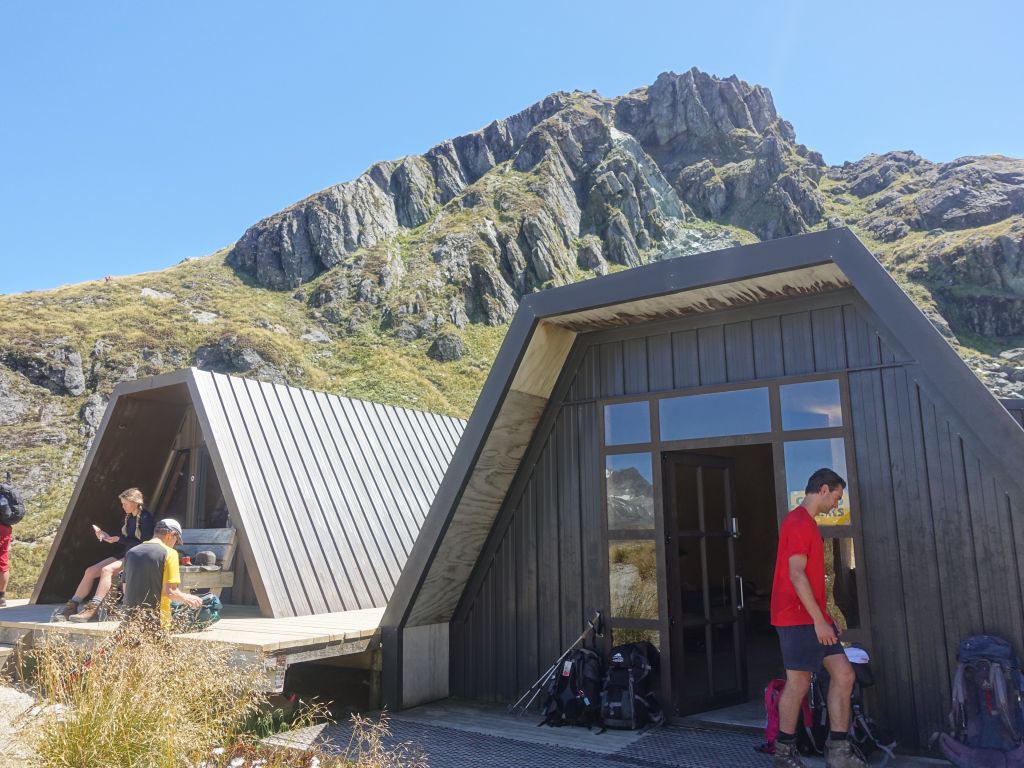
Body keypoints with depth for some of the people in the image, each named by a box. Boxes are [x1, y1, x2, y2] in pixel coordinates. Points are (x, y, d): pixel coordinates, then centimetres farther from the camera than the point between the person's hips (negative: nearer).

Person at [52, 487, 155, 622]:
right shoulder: (128, 518, 15)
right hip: (124, 555, 9)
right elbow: (125, 540, 17)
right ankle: (72, 606, -3)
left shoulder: (145, 517, -12)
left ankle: (93, 609, -30)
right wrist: (108, 537, 3)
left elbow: (145, 542, -18)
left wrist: (119, 539, -13)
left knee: (107, 569, -29)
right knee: (90, 571, -4)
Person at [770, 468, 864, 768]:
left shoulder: (806, 523, 18)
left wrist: (824, 617, 20)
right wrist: (819, 620, -19)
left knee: (843, 674, 6)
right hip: (798, 618, -10)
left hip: (813, 617, 10)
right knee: (799, 682, -2)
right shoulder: (798, 522, -14)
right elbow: (796, 575, -20)